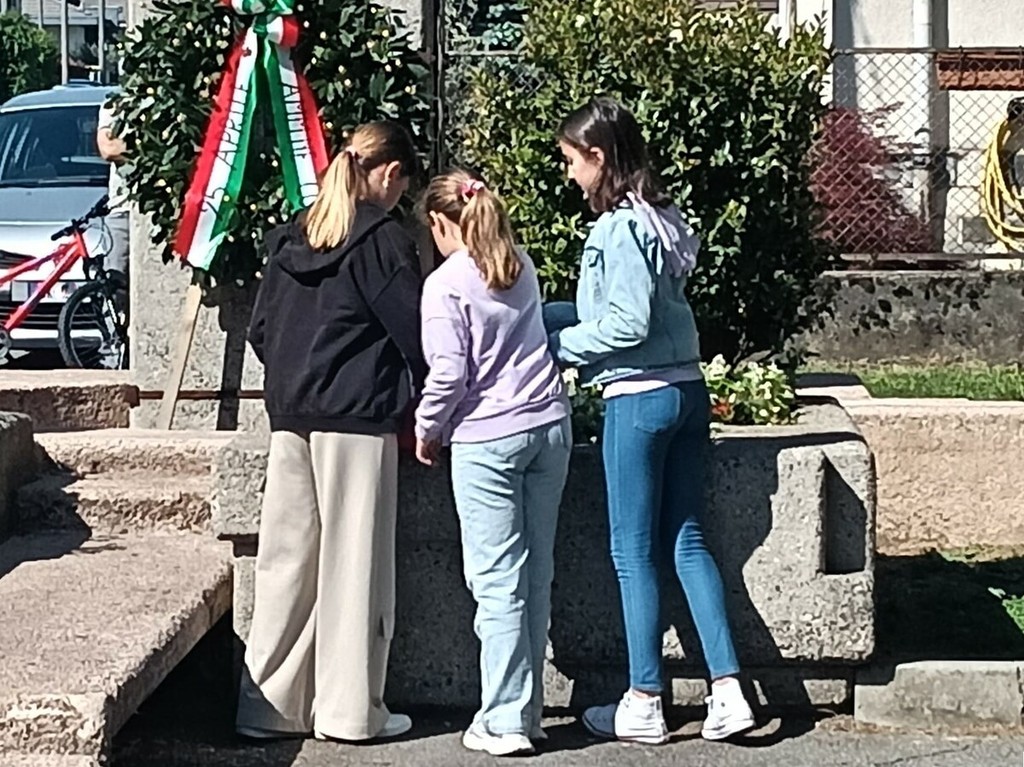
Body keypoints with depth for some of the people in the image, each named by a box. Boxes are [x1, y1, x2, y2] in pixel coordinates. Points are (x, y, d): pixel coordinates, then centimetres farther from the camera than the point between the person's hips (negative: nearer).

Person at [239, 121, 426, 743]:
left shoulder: (290, 237, 12)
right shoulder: (383, 239, -8)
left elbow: (260, 328, 15)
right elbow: (416, 333, -9)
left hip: (290, 415, 6)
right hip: (358, 417, -6)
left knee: (287, 555, 9)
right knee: (354, 562, 1)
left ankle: (270, 705, 14)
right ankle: (350, 709, 7)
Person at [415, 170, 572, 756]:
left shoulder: (446, 284, -9)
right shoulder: (522, 268, 11)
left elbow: (449, 375, -13)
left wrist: (426, 431, 3)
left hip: (486, 439, -6)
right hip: (549, 427, 6)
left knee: (498, 582, -2)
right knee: (537, 576, 11)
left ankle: (506, 721, 0)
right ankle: (529, 710, 18)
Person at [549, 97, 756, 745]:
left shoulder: (620, 227, -16)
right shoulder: (663, 216, 11)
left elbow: (628, 324, -20)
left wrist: (559, 345, -9)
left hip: (639, 398, -9)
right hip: (687, 391, 9)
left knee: (634, 552, 2)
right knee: (686, 542, 11)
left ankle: (644, 705, 10)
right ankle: (729, 691, 8)